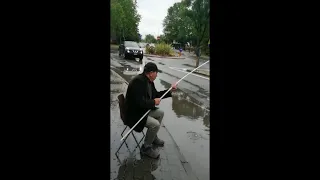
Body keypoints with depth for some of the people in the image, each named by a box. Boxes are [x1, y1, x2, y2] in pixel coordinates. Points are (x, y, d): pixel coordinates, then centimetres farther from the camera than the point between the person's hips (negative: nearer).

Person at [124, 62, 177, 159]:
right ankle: (146, 147, 1)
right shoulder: (138, 81, -28)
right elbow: (140, 102, -35)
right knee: (155, 124, -22)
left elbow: (156, 94, 14)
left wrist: (170, 90, 7)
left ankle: (153, 137, 32)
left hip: (142, 110, 11)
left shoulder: (148, 81, 3)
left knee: (160, 113, 18)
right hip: (134, 114, -11)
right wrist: (154, 102, -19)